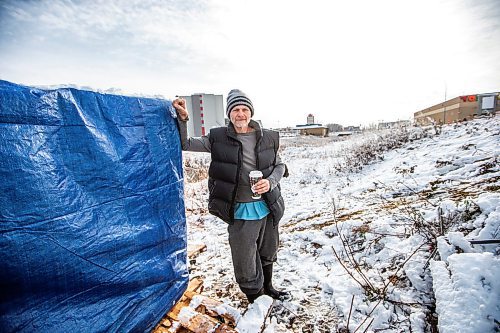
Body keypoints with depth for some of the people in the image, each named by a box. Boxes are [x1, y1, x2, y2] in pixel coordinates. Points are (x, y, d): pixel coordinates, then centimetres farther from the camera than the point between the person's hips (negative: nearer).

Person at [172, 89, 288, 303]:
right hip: (240, 212, -3)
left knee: (268, 253, 25)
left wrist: (271, 182, -11)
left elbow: (280, 166, 8)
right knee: (245, 266, 5)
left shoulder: (268, 138, -1)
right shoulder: (219, 138, -6)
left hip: (267, 207, 4)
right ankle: (255, 300, 37)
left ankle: (267, 287, 55)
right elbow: (185, 144, -1)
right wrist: (182, 118, -15)